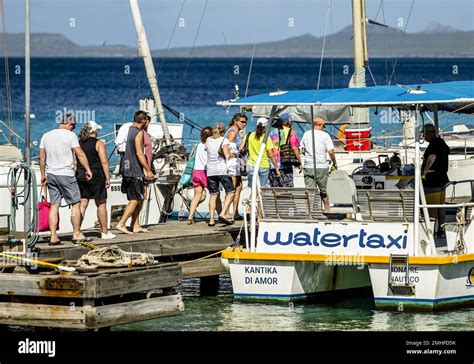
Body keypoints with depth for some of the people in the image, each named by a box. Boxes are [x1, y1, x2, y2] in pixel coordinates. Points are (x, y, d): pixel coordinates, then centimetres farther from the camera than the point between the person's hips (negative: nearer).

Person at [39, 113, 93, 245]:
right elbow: (80, 154, -10)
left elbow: (42, 157, 12)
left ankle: (53, 237, 3)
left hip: (51, 174, 6)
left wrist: (43, 174, 20)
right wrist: (87, 169, -2)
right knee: (76, 204, 5)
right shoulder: (70, 135, -8)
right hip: (66, 174, -6)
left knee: (54, 206, 7)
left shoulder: (46, 136, 9)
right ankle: (76, 234, 6)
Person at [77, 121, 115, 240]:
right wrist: (108, 178, -7)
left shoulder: (79, 143, 7)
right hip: (96, 177, -4)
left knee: (82, 205, 5)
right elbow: (104, 162, -12)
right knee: (101, 204, 6)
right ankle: (104, 232, 11)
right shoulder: (99, 143, -6)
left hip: (81, 176, 4)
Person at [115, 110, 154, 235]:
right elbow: (139, 153, -17)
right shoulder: (139, 132, -12)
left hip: (126, 168, 9)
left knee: (140, 198, 15)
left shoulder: (128, 130, 14)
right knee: (136, 199, -7)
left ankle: (136, 226, 16)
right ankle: (121, 224, -14)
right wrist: (149, 170, -13)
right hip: (135, 170, -9)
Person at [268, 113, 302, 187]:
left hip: (272, 166, 5)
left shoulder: (272, 132, 12)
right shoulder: (290, 132, -2)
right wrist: (299, 162, -4)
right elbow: (294, 148, -9)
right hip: (285, 166, -5)